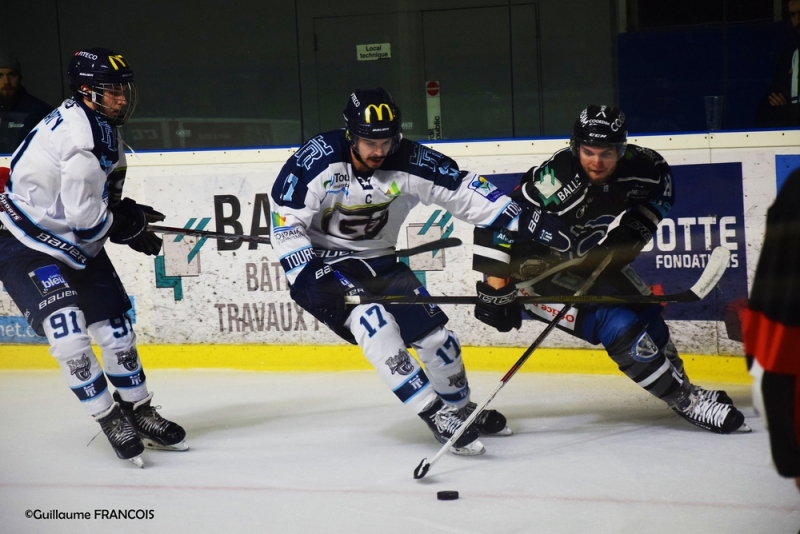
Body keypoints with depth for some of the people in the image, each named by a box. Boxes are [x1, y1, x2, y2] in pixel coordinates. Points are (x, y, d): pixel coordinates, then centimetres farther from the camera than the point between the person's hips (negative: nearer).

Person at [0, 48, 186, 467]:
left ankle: (139, 412, 25)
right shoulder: (79, 133, -26)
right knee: (67, 329, -20)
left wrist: (128, 215, 3)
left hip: (75, 243, 10)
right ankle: (110, 418, -6)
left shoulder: (102, 127, 5)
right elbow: (85, 217, -27)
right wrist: (129, 223, -10)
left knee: (115, 325, 10)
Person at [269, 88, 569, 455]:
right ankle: (436, 414, -24)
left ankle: (462, 409, 28)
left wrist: (522, 221, -22)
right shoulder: (317, 160, -23)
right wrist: (309, 277, -27)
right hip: (320, 262, -4)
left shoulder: (407, 162, -15)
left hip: (378, 261, 5)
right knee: (372, 321, -29)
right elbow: (285, 221, -19)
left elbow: (463, 189, -13)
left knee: (435, 336, 1)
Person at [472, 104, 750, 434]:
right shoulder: (552, 181, -35)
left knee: (647, 313, 16)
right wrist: (495, 289, -32)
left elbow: (659, 185, 2)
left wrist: (633, 228, -12)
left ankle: (680, 383, 41)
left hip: (590, 255, 7)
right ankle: (685, 401, -5)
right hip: (538, 268, -7)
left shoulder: (640, 165, -18)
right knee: (619, 327, -18)